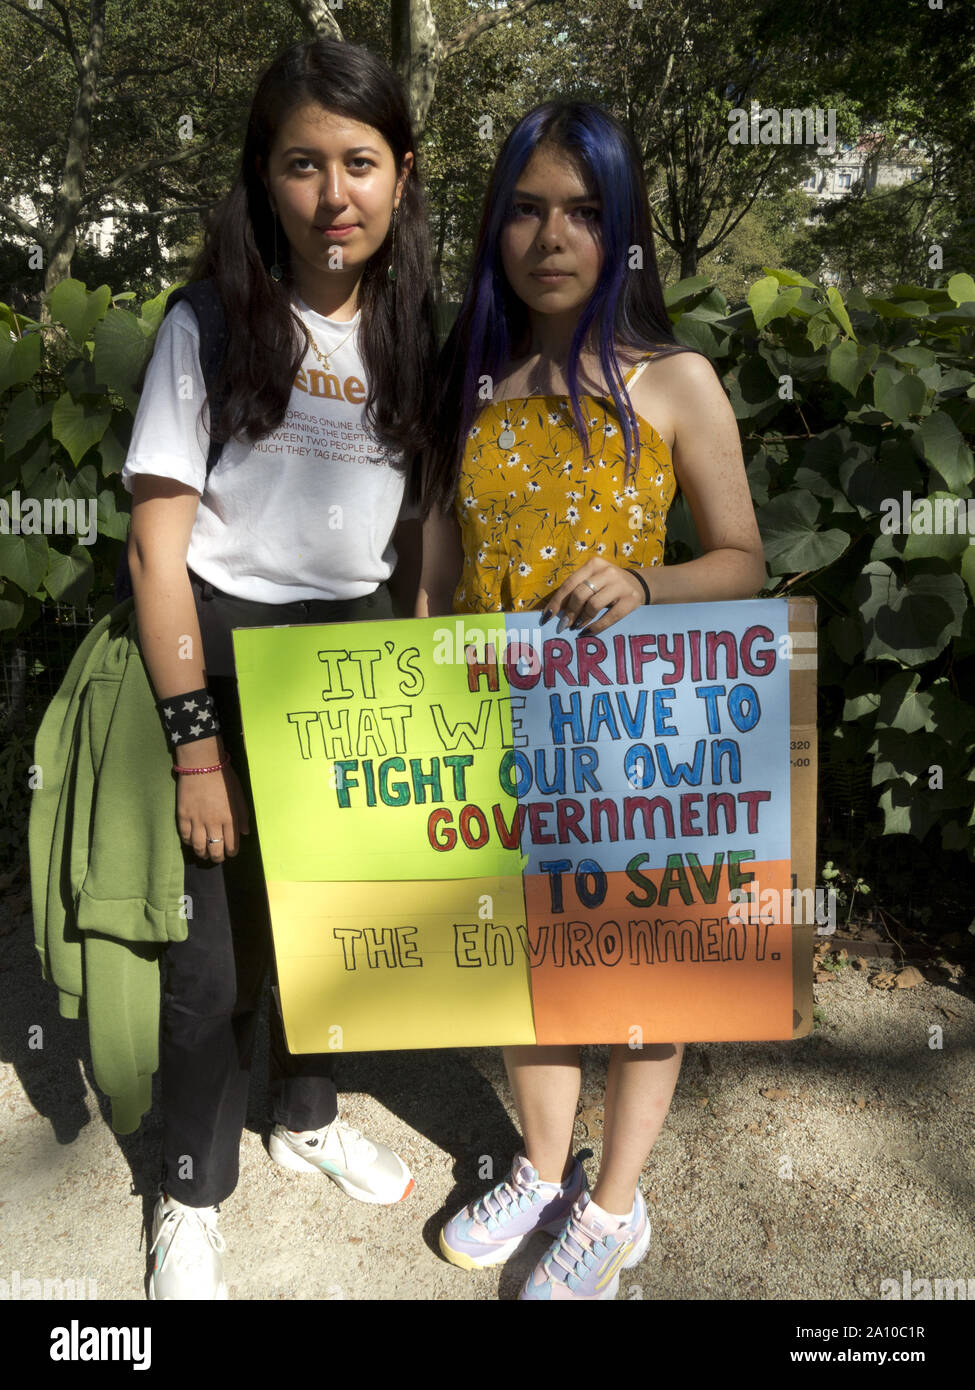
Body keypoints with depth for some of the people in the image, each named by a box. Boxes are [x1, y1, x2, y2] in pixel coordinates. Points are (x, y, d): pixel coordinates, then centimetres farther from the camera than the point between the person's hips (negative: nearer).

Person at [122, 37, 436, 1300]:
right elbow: (159, 548, -11)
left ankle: (308, 1116, 43)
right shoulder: (211, 325, -8)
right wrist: (195, 743, -16)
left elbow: (418, 528, 9)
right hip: (223, 645, -4)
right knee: (218, 942, 4)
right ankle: (190, 1196, 29)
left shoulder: (414, 339, 5)